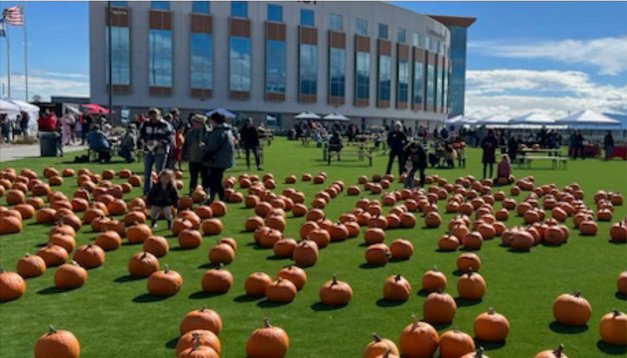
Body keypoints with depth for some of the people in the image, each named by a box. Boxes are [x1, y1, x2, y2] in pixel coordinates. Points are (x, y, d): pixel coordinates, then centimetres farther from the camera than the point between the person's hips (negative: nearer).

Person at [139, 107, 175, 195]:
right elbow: (141, 136, 6)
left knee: (159, 173, 0)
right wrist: (146, 141, -15)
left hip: (160, 152, -4)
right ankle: (146, 192, 21)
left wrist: (160, 143, -23)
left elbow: (170, 138, -9)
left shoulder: (165, 125, -6)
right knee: (147, 173, 10)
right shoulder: (145, 124, 4)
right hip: (148, 151, 4)